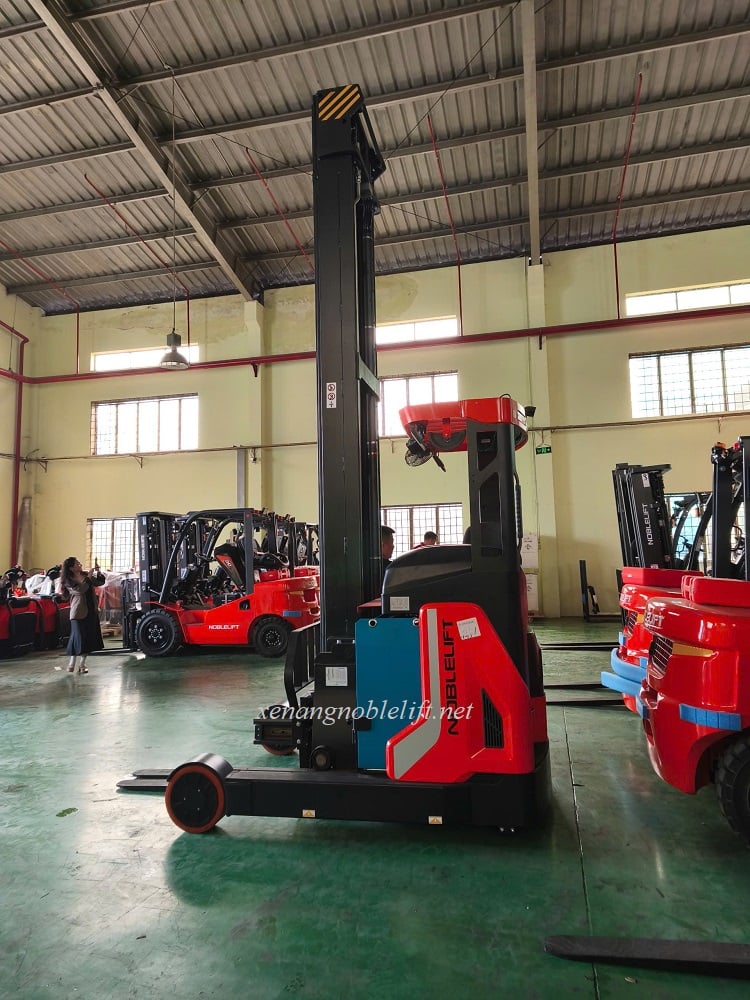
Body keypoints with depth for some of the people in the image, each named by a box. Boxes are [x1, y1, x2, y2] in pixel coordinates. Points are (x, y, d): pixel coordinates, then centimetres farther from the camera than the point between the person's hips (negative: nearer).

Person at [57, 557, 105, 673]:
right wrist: (88, 577, -18)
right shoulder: (69, 581, -9)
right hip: (79, 613, -6)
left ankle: (82, 665, 18)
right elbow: (80, 590, -24)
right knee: (79, 639, -5)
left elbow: (100, 582, 12)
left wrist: (98, 572, -3)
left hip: (91, 611, 6)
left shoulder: (86, 575, 8)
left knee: (89, 639, 8)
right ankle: (71, 665, 8)